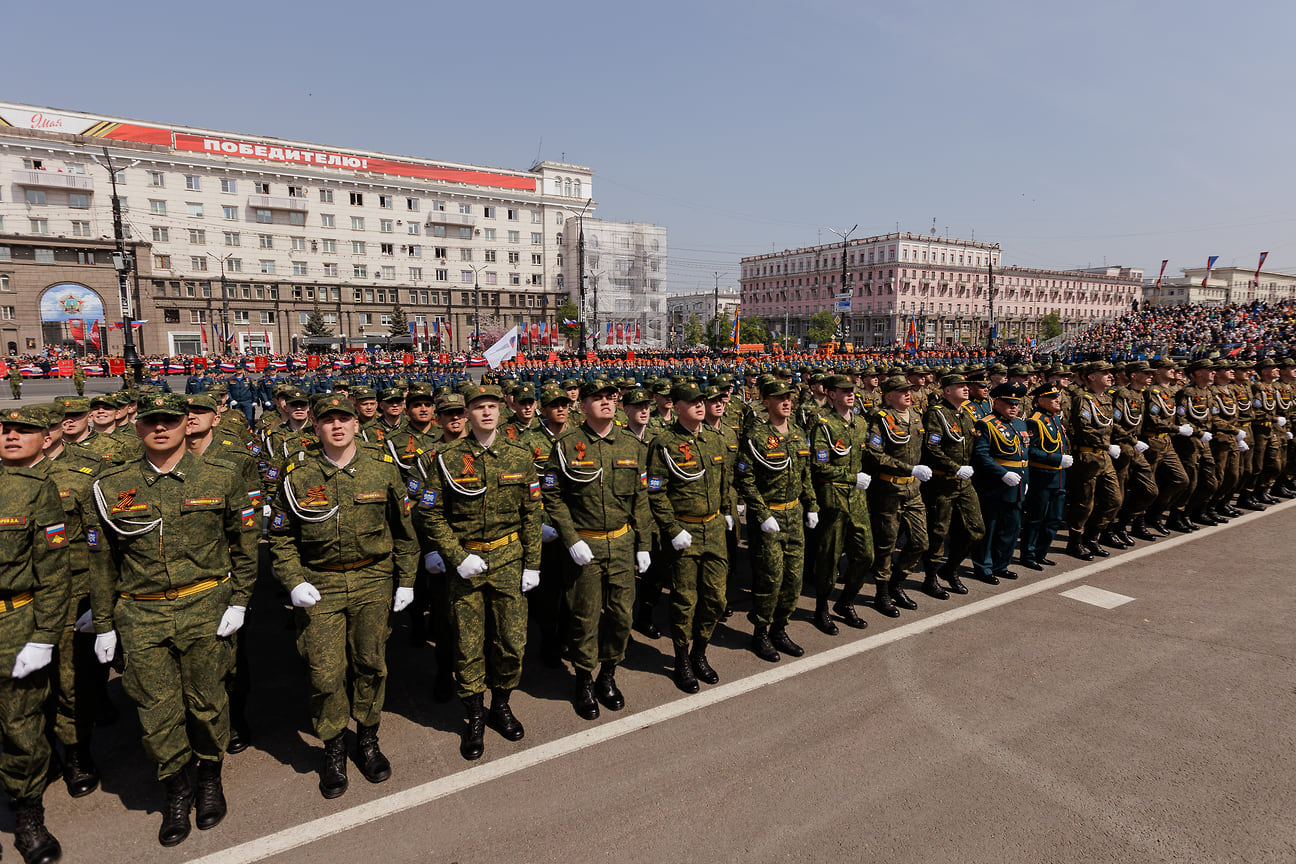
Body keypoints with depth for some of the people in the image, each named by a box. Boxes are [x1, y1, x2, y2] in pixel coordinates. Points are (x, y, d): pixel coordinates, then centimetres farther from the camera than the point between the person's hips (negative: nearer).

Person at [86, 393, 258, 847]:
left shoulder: (221, 477, -1)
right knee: (158, 711, 6)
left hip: (205, 608, -1)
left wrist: (238, 601, -1)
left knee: (207, 702, 9)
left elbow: (245, 541, 5)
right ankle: (176, 788, 30)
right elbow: (101, 560, 9)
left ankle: (210, 777, 35)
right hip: (141, 615, 1)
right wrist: (103, 625, 10)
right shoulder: (112, 486, 2)